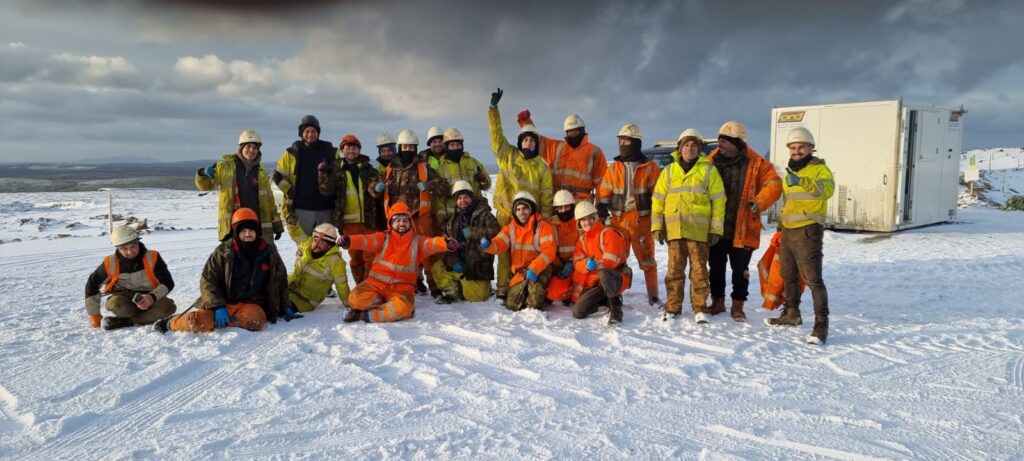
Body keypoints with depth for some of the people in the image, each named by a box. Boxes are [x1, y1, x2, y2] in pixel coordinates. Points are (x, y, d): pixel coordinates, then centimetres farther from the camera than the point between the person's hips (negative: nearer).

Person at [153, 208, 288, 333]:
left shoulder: (269, 252, 3)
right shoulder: (223, 252, -3)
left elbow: (280, 281, 13)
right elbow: (208, 281, -4)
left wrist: (284, 309, 9)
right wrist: (218, 306, -17)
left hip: (251, 304, 1)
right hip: (225, 301, -1)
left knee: (256, 320, -35)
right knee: (200, 322, -28)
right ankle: (171, 322, 2)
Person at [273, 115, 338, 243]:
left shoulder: (330, 152, 8)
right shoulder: (292, 153, 3)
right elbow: (278, 176, 8)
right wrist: (291, 191, -2)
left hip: (325, 209, 2)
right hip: (301, 209, -2)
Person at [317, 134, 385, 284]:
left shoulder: (369, 170, 9)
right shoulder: (336, 170, 8)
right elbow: (327, 190, -4)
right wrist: (323, 174, -17)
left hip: (370, 220, 0)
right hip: (349, 221, 1)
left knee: (370, 256, -2)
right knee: (355, 256, 7)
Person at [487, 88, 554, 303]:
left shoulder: (542, 167, 4)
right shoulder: (507, 155, 4)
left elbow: (546, 196, 5)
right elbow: (496, 133, 0)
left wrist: (545, 219, 0)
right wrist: (494, 108, -6)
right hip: (505, 214, 0)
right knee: (505, 251, 3)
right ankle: (503, 288, 8)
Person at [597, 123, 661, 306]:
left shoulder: (650, 167, 0)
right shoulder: (613, 168, 7)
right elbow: (604, 193, 8)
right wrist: (601, 215, -1)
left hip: (642, 220, -2)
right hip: (618, 220, 3)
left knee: (647, 260, 5)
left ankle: (653, 296, 17)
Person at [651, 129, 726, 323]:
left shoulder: (708, 170, 6)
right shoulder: (669, 171, 13)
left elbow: (718, 200, 3)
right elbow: (658, 200, 12)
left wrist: (716, 229, -2)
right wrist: (657, 226, 4)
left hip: (699, 230, -2)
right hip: (674, 229, 2)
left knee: (699, 270, 0)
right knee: (674, 269, 6)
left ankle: (700, 308, 9)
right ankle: (673, 307, 14)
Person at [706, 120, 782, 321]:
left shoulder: (756, 163, -5)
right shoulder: (712, 160, 2)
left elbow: (774, 184, -7)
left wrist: (759, 202, -23)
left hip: (742, 228, -2)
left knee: (740, 269, 7)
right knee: (716, 267, 12)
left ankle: (737, 306, 22)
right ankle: (717, 301, 29)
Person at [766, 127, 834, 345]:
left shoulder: (819, 169, -8)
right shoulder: (790, 171, 16)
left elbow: (827, 189, -30)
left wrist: (802, 181, -44)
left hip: (808, 231, -8)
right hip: (788, 230, 8)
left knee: (813, 278, -10)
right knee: (788, 275, 19)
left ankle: (821, 324, -5)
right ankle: (791, 314, 34)